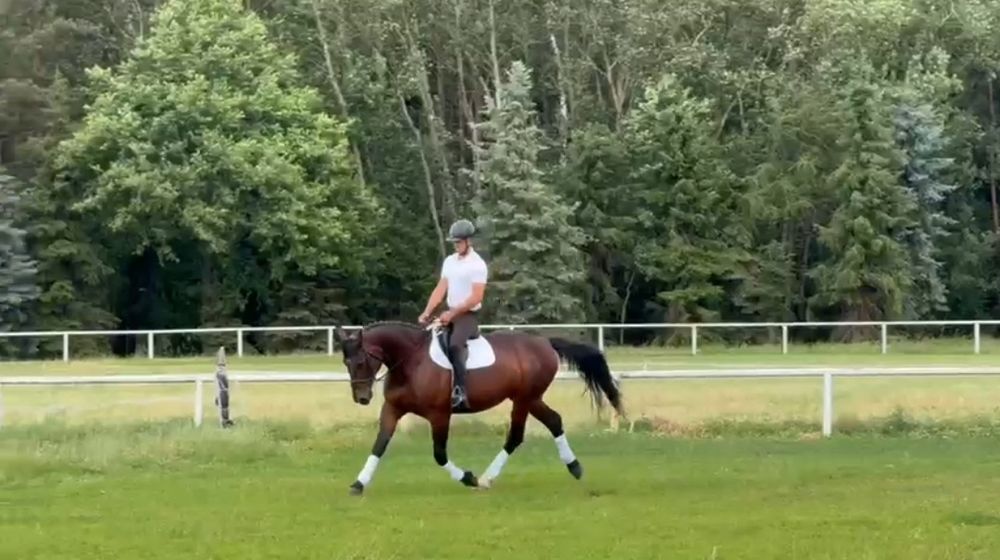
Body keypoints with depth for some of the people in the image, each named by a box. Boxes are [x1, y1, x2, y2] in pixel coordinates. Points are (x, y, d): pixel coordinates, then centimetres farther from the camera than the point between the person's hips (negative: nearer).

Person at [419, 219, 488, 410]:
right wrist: (427, 312, -6)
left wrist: (452, 313, -22)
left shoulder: (477, 265, -13)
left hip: (468, 315, -8)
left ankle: (460, 391, -32)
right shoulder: (449, 261, 10)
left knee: (454, 345, -30)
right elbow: (440, 289, 7)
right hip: (450, 314, 8)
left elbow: (476, 297, -18)